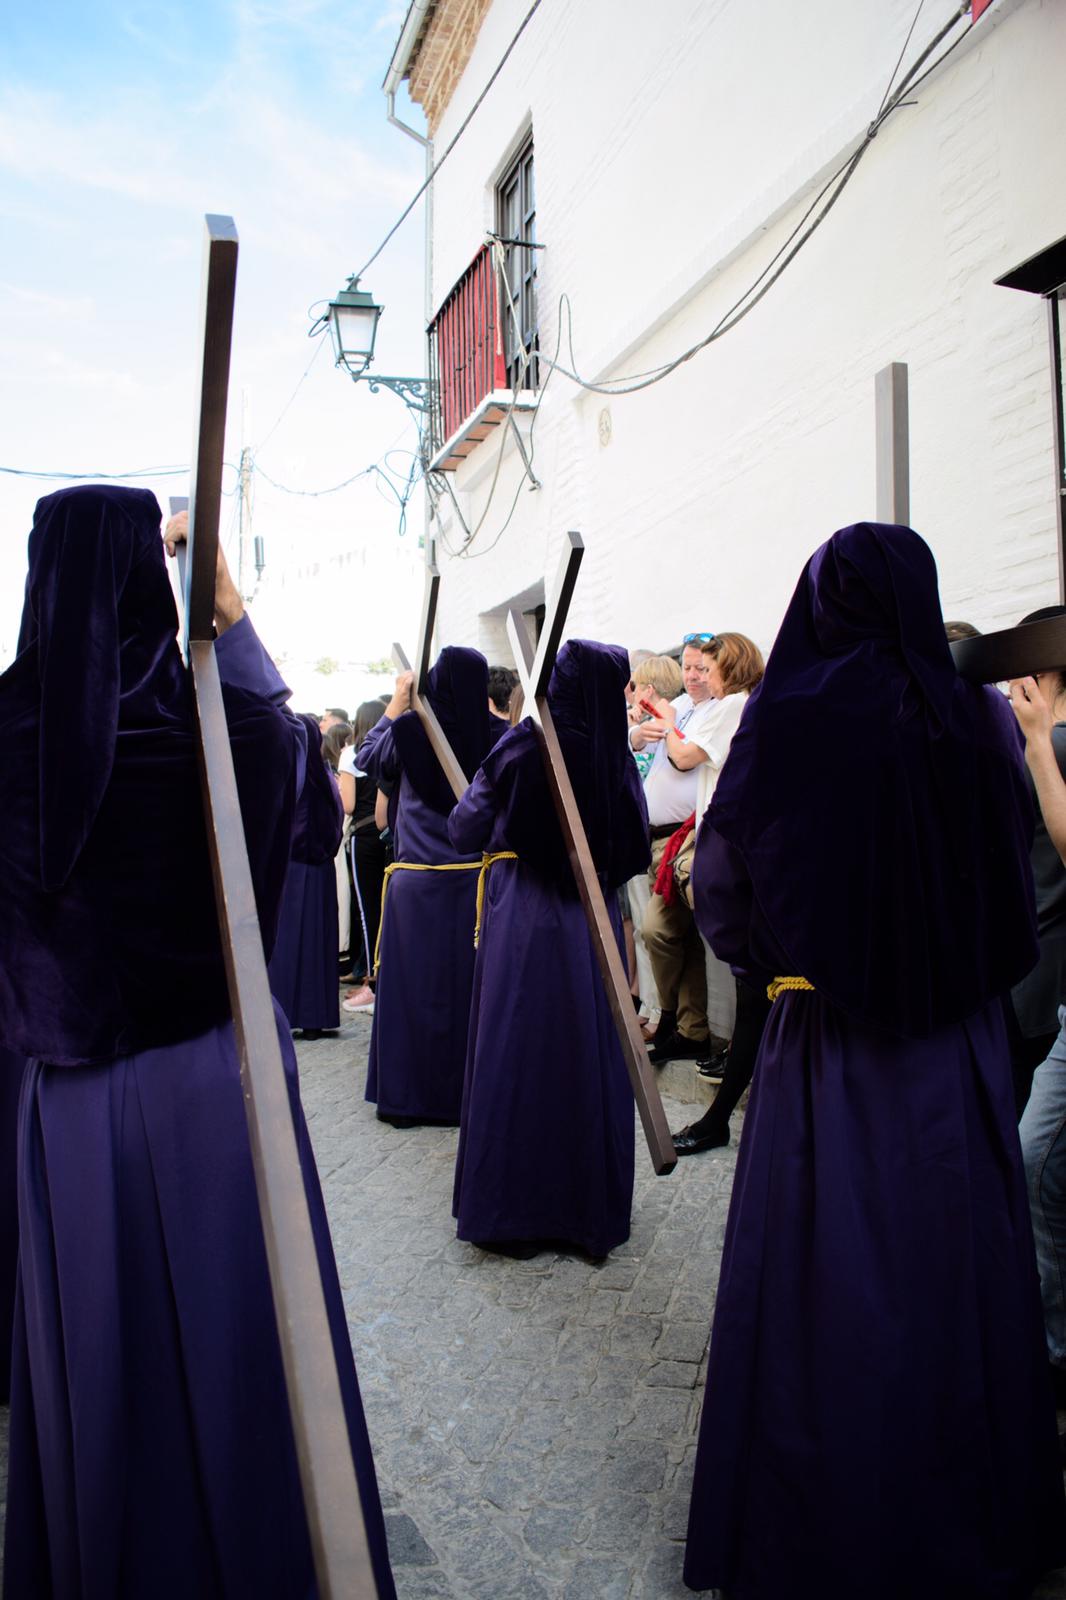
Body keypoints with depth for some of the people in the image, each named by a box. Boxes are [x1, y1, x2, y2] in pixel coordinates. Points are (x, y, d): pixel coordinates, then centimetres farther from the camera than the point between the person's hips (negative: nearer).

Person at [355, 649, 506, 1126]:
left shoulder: (410, 731, -8)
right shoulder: (498, 736, -7)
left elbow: (366, 756, 12)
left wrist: (397, 701, 20)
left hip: (417, 881, -1)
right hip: (478, 879, 1)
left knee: (413, 983, 9)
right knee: (470, 985, 10)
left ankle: (405, 1095, 17)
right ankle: (468, 1091, 19)